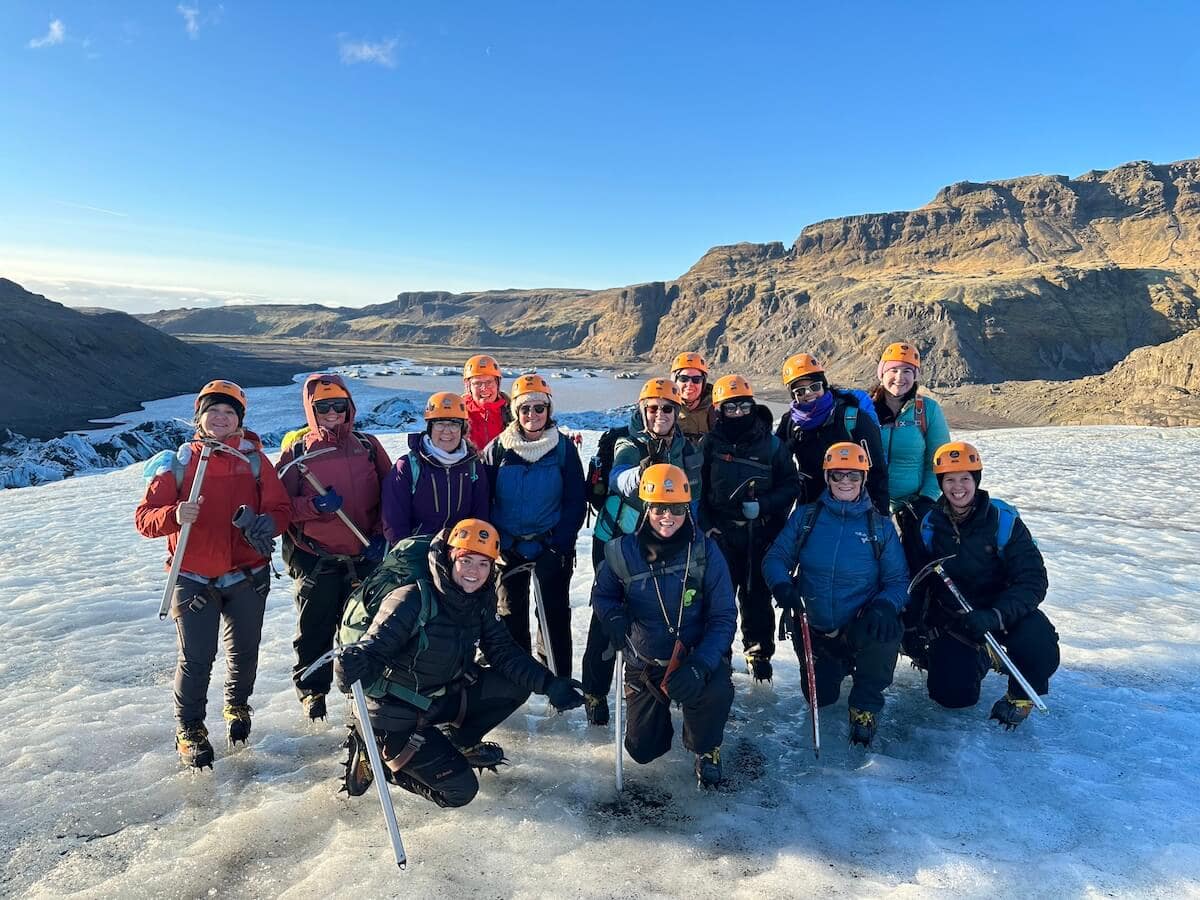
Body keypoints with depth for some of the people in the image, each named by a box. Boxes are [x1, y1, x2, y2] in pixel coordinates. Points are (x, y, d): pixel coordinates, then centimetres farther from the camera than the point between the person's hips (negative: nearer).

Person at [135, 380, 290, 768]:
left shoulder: (254, 460, 1)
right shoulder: (178, 462, -1)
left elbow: (280, 508, -4)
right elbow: (145, 517, -5)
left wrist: (264, 524, -26)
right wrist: (174, 515, -27)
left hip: (248, 576, 2)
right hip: (194, 579, -1)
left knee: (244, 651, 15)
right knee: (196, 658, -1)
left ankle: (237, 706, 42)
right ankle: (189, 729, 20)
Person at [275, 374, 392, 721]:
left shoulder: (368, 445, 5)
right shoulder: (297, 450, -1)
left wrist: (380, 535, -2)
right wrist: (315, 506, -21)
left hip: (364, 557, 2)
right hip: (315, 559, -2)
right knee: (315, 630, 9)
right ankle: (311, 691, 29)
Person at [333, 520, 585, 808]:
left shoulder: (479, 602, -6)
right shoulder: (412, 599, -27)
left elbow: (504, 652, -3)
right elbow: (372, 649, -28)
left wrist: (548, 684, -16)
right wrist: (353, 664, -53)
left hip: (443, 698, 7)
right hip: (397, 717, -7)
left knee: (517, 684, -3)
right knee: (460, 790, -11)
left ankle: (458, 741, 17)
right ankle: (375, 757, 6)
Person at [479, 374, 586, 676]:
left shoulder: (564, 448, -3)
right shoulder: (497, 449, 0)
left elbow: (576, 501, -3)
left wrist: (559, 544, -12)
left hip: (551, 546, -1)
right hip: (508, 547, 2)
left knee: (555, 613, 2)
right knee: (510, 612, 11)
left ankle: (558, 679, 15)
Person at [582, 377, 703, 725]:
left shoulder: (688, 451, 1)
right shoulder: (629, 445, -14)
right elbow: (621, 480, -36)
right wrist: (641, 472, -56)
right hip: (615, 541, -4)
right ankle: (595, 691, 14)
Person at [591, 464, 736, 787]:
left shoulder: (704, 550, -16)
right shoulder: (623, 552, -13)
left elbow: (723, 616, -13)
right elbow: (602, 594, 5)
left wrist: (700, 666, -27)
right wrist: (613, 616, -19)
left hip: (696, 655, -1)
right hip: (644, 662, 2)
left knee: (717, 691, -34)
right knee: (643, 750, 5)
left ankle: (705, 749, 3)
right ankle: (658, 714, 43)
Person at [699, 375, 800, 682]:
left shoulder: (771, 444, 0)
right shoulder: (710, 443, -1)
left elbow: (791, 485, 3)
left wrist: (763, 505, -12)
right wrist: (704, 524, -7)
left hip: (760, 534, 0)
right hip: (719, 533, 0)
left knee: (757, 595, 8)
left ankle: (759, 651, 25)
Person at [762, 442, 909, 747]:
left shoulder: (880, 526, -5)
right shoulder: (806, 517, -3)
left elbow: (898, 580, -6)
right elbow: (775, 558, -3)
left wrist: (885, 605, -28)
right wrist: (782, 587, -25)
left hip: (860, 628, -1)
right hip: (813, 630, 2)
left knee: (886, 629, -34)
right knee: (820, 698, 3)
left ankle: (865, 706, -7)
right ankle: (840, 665, 41)